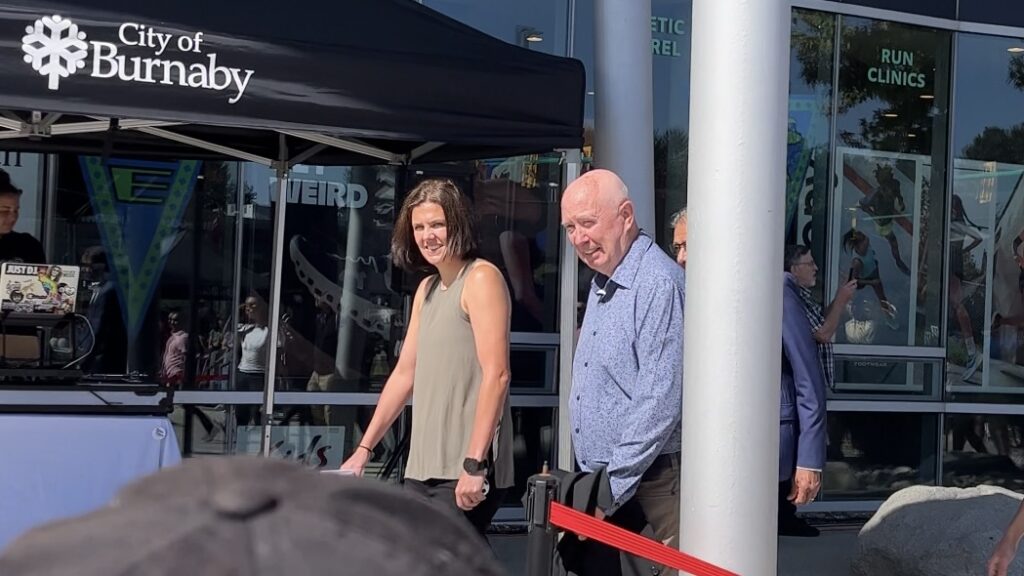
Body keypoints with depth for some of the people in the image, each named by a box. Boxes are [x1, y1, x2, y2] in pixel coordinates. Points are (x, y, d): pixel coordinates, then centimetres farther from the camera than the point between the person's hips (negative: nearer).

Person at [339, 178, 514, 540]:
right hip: (423, 467, 8)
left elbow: (496, 375, -16)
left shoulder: (481, 279, -7)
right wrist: (364, 449, 19)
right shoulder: (427, 289, 18)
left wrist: (474, 464, -23)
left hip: (465, 470, -8)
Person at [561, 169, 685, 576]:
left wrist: (614, 484, -19)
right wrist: (593, 482, 16)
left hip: (650, 479, -9)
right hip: (603, 483, 9)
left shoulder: (659, 283, -15)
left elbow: (660, 401, -22)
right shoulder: (601, 285, 16)